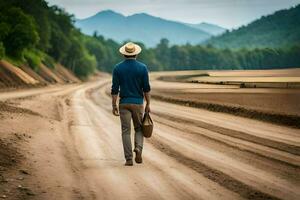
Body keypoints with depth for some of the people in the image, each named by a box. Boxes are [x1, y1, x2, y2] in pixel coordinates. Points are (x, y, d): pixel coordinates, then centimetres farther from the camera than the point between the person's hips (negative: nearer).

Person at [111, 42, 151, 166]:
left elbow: (115, 89, -4)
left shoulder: (118, 68, -2)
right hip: (138, 103, 0)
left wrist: (114, 105, 1)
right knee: (139, 129, 15)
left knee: (126, 131, 4)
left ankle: (129, 159, -1)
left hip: (124, 103, 0)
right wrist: (148, 104, 6)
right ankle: (138, 148, -11)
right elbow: (146, 88, -2)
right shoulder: (142, 67, -2)